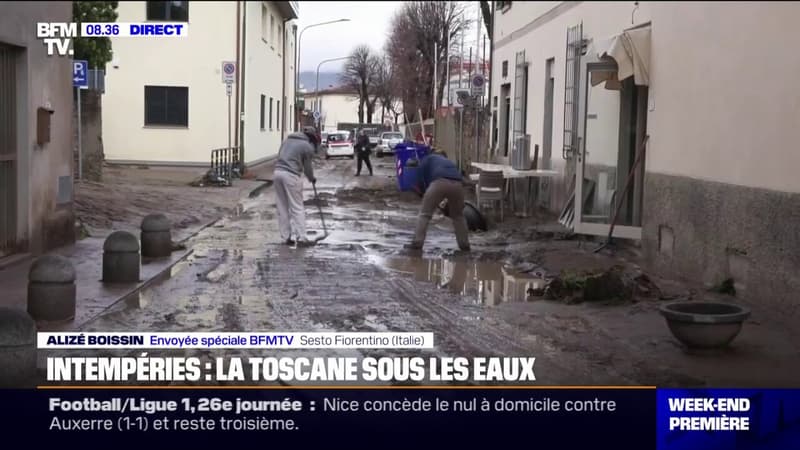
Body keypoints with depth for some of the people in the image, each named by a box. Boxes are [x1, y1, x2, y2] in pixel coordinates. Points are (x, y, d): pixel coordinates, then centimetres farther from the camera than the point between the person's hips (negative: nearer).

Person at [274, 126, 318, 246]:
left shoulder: (288, 139, 18)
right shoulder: (308, 147, -1)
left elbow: (279, 155, 16)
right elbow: (307, 166, 4)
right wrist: (312, 179, 24)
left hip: (278, 172, 6)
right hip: (291, 175, -6)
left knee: (282, 208, 11)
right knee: (297, 208, 1)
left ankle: (286, 237, 15)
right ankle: (301, 238, 0)